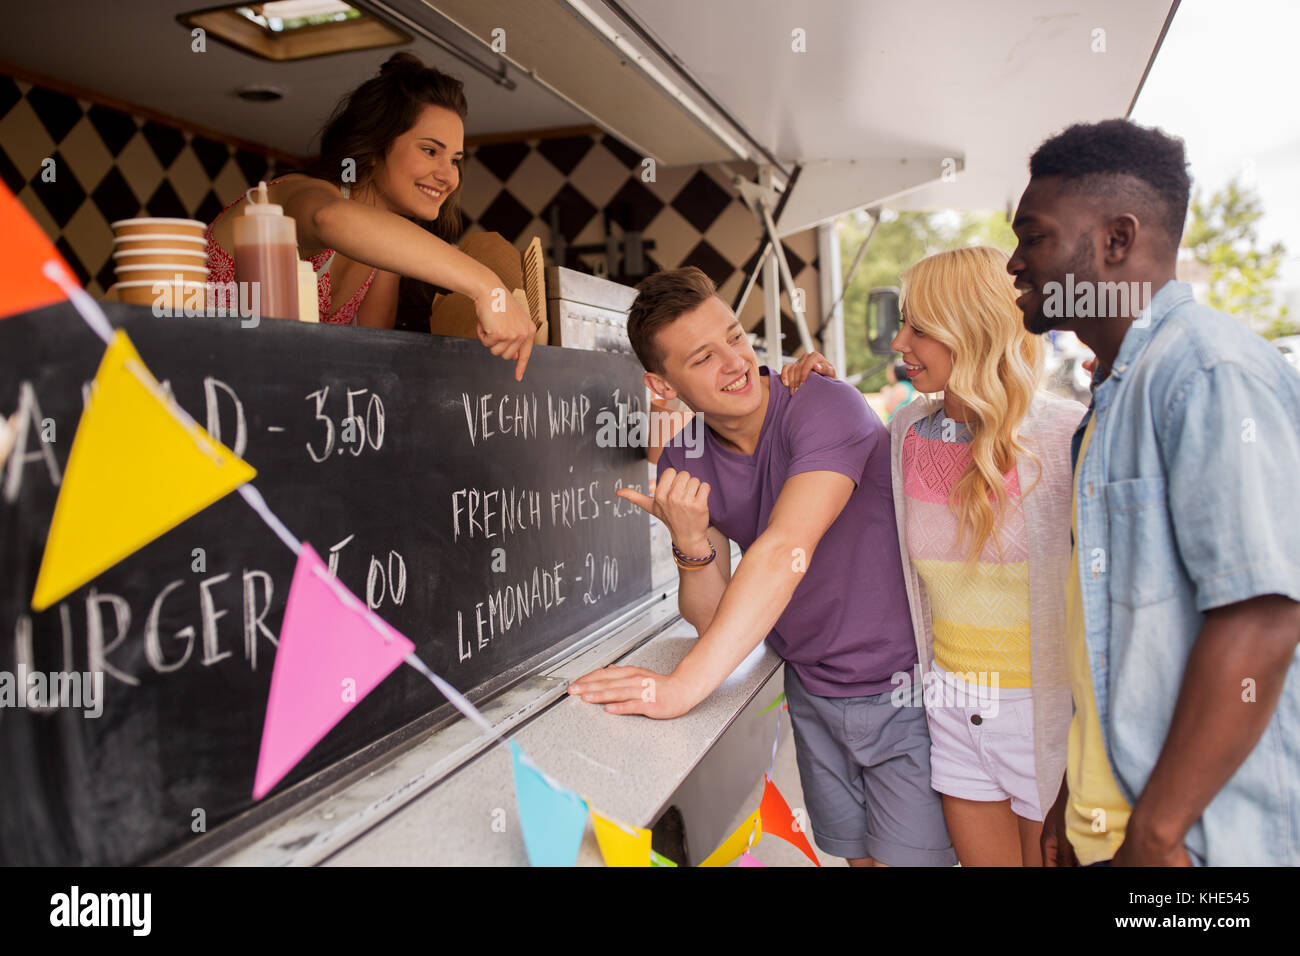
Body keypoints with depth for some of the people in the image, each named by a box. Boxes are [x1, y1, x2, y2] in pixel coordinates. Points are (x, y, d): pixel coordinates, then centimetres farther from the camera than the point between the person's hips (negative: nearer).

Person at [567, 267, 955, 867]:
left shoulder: (822, 407, -21)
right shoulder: (684, 463, -4)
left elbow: (785, 552, -34)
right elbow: (711, 618, -4)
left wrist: (683, 686, -38)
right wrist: (691, 543, -25)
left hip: (901, 686, -4)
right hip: (813, 693, 5)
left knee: (903, 856, 3)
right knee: (856, 855, 15)